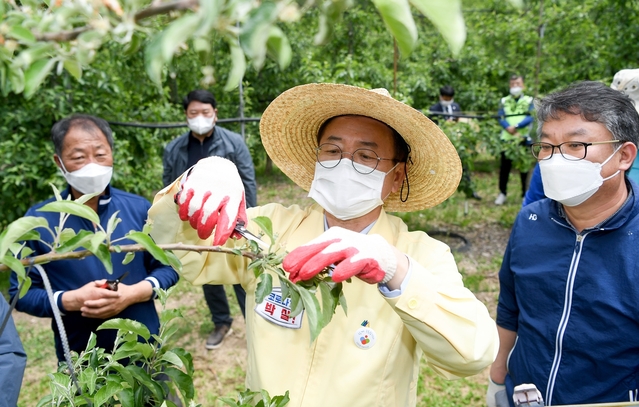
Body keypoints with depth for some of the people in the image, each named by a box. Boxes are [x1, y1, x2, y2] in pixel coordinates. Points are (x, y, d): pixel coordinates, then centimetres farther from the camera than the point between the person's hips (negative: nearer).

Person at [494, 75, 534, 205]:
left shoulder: (529, 101, 6)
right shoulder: (504, 101, 11)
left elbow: (530, 117, -6)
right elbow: (501, 118, 0)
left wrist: (516, 126, -21)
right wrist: (509, 128, -19)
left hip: (524, 139, -1)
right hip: (506, 139, 1)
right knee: (504, 166, 2)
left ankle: (526, 193, 14)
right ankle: (502, 193, 11)